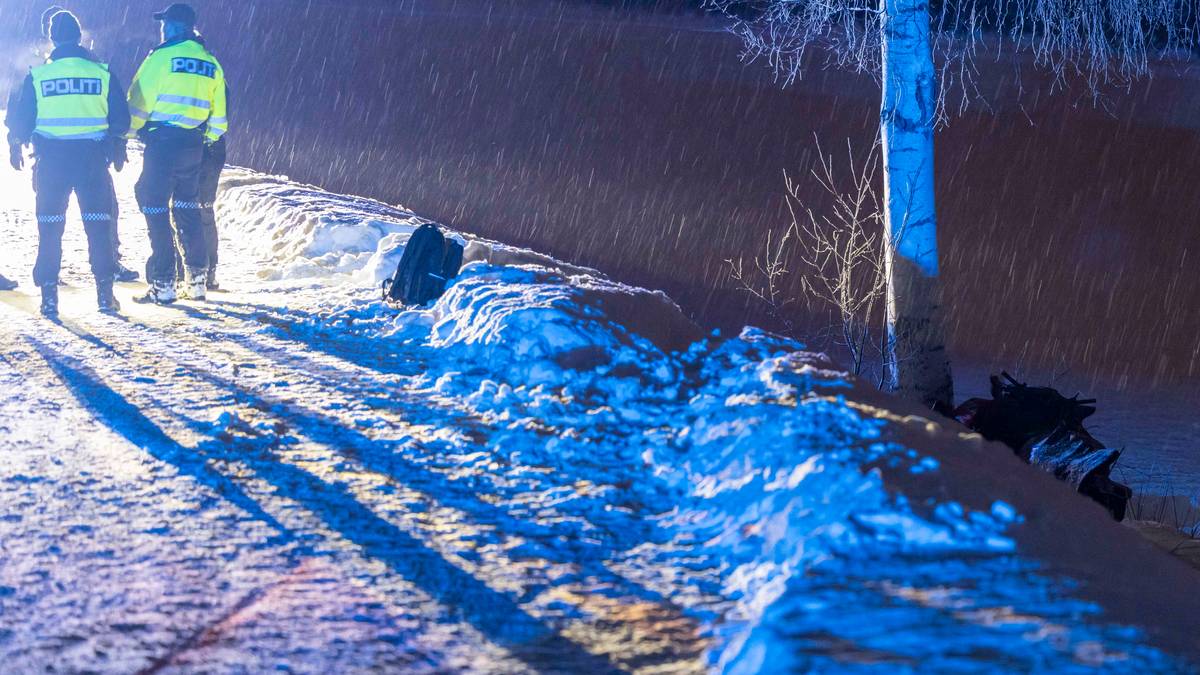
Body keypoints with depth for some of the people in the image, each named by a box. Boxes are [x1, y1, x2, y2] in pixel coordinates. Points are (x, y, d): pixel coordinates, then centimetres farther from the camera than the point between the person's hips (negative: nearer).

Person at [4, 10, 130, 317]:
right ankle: (105, 291, 2)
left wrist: (16, 146, 23)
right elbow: (121, 119, 3)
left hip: (51, 159, 0)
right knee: (98, 225, 6)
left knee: (50, 227, 5)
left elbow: (20, 119, 4)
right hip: (93, 159, 0)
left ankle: (49, 295, 1)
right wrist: (115, 145, 23)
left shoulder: (37, 75, -2)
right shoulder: (102, 73, -2)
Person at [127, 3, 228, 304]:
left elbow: (140, 101, -10)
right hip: (193, 146, 6)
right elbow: (218, 113, 16)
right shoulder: (211, 63, 11)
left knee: (156, 209, -2)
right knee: (188, 208, 17)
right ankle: (196, 280, 16)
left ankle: (162, 284, -5)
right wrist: (209, 141, 25)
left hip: (161, 143, -6)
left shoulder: (162, 56, -8)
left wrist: (126, 132, 0)